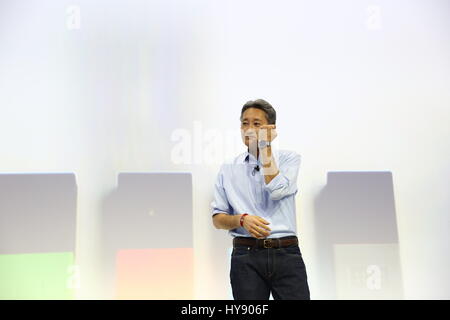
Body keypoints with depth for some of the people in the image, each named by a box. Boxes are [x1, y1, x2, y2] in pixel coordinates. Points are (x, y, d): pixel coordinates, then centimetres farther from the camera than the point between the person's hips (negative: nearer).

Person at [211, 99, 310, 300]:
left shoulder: (288, 158, 6)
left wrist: (265, 147, -6)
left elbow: (276, 191, -13)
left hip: (286, 253, -1)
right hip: (246, 255, 1)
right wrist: (242, 219, -12)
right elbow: (217, 219, 8)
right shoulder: (228, 169, 10)